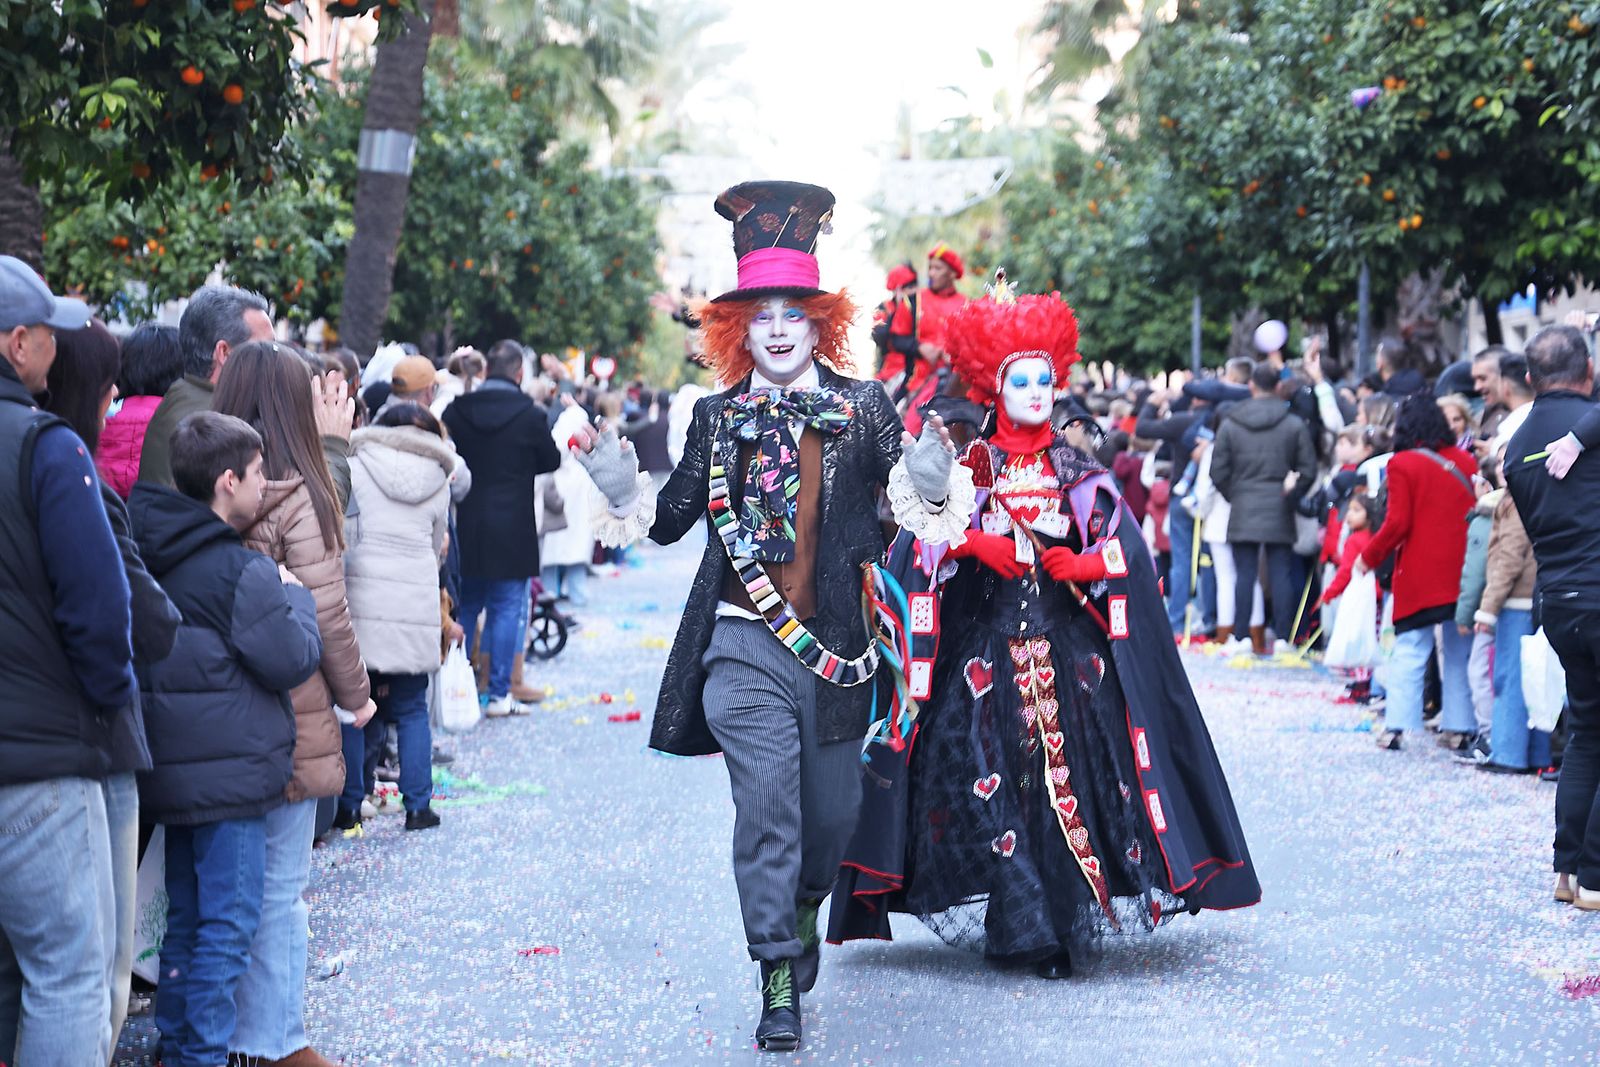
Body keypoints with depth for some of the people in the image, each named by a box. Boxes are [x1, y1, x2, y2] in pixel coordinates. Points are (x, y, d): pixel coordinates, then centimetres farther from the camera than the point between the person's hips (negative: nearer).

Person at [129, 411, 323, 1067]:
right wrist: (295, 595, 1)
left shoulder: (155, 556, 6)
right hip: (230, 771, -8)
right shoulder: (242, 571, -19)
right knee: (229, 924, 0)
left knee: (186, 918, 18)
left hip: (170, 768, 9)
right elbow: (294, 659, -15)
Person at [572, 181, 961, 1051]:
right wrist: (620, 487, -6)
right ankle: (779, 980, 3)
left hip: (835, 645, 1)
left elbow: (912, 508, -3)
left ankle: (804, 904, 43)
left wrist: (928, 478, -24)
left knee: (833, 807, 11)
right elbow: (668, 519, 11)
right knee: (766, 808, -6)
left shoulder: (861, 408, 3)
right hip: (745, 645, 0)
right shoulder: (718, 418, 7)